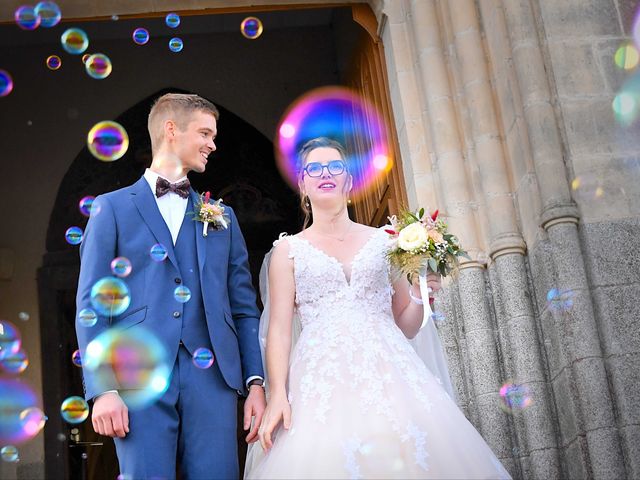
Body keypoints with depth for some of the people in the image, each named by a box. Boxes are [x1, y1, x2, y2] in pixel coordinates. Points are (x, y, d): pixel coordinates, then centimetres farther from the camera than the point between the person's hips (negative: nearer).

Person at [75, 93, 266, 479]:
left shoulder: (222, 215, 19)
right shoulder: (112, 208, 10)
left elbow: (244, 306, 15)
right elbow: (92, 303, 2)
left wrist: (256, 382, 4)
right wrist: (102, 388, -8)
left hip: (212, 375, 3)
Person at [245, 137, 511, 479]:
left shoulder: (383, 241, 15)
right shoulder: (288, 249, 12)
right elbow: (279, 328, 2)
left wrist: (419, 293, -3)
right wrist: (277, 395, -11)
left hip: (387, 372, 1)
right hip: (319, 383, -1)